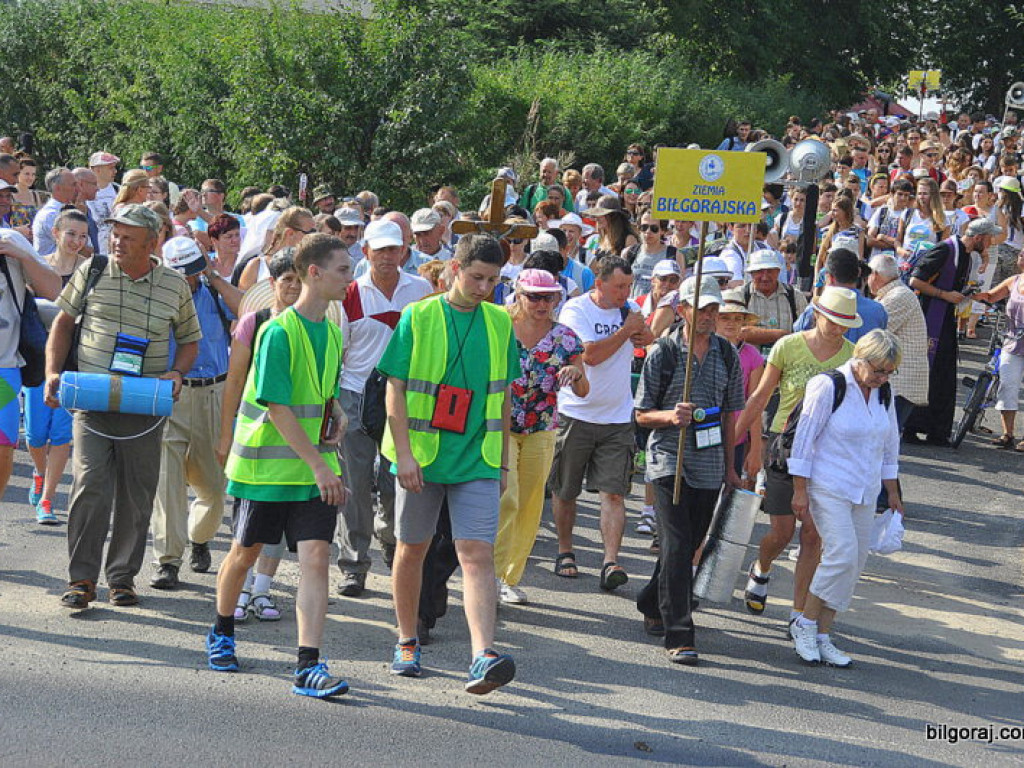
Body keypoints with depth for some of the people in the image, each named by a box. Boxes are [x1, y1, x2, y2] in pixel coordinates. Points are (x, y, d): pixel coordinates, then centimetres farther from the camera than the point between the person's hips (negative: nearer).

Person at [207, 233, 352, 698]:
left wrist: (337, 416, 2)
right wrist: (318, 465, -22)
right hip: (267, 464, -5)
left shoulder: (332, 333, 9)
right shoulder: (279, 331, -15)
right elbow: (278, 407, -20)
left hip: (314, 466, 5)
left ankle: (308, 667, -12)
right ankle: (221, 634, 38)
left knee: (316, 559, -9)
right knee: (246, 553, 13)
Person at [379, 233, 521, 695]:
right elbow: (395, 389, -5)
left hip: (477, 461, 1)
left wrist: (502, 461, 14)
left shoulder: (500, 323, 7)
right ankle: (407, 643, 28)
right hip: (421, 456, -1)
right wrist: (404, 454, -12)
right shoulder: (418, 318, -2)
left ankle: (484, 656, -21)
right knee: (412, 549, 11)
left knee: (478, 553, -11)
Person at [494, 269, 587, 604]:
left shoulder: (564, 337, 1)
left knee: (529, 507, 7)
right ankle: (491, 573, -12)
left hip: (541, 431, 3)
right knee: (505, 499, -17)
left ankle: (510, 578, 19)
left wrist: (575, 374, -19)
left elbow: (582, 391, 2)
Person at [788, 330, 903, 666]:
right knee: (843, 554, -18)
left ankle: (822, 636, 11)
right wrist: (800, 490, -11)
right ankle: (805, 624, -2)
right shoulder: (828, 386, -12)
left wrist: (892, 493, 20)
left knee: (854, 564, 3)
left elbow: (889, 444, 18)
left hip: (865, 493, 7)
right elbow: (805, 437, -10)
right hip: (828, 489, -6)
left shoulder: (884, 393, 7)